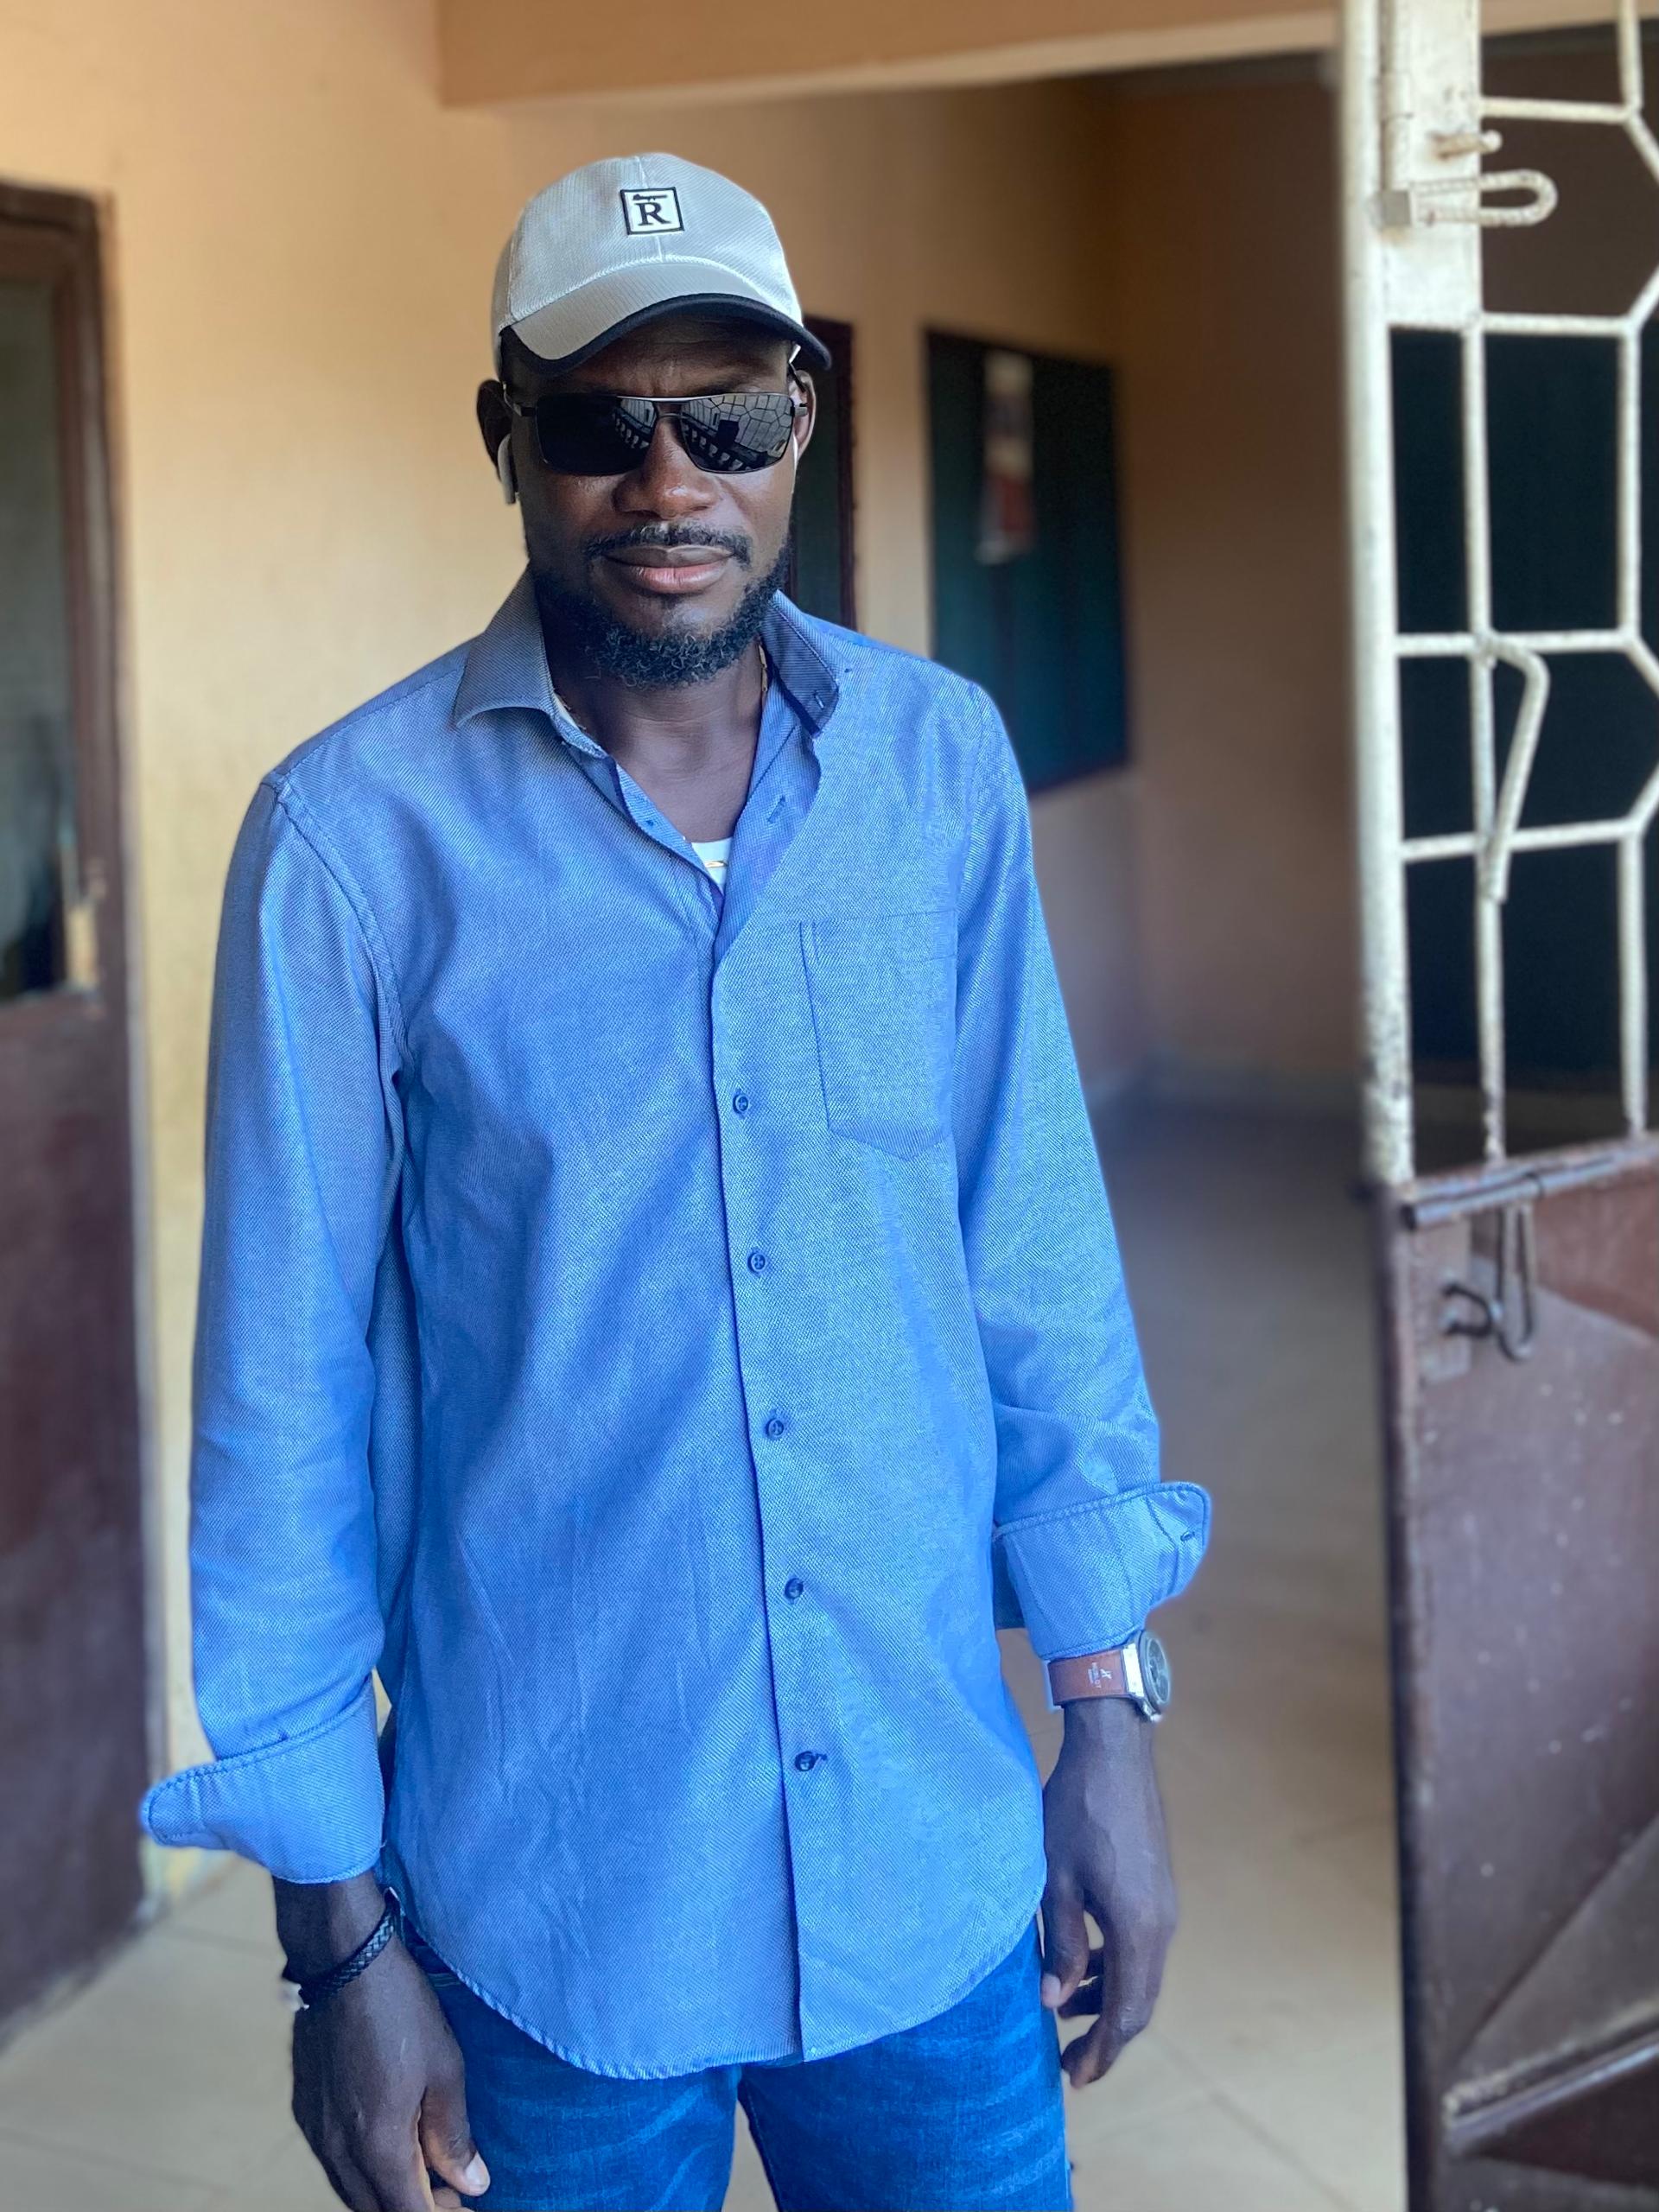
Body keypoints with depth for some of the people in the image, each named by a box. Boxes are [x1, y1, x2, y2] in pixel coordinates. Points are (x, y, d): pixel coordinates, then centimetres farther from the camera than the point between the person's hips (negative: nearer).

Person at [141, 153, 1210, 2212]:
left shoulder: (942, 765, -2)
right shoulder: (355, 835, -12)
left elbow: (1038, 1268, 4)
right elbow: (286, 1401, -7)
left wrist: (1108, 1712, 5)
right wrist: (340, 1930, -5)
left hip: (935, 1868, 3)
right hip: (549, 1906, -2)